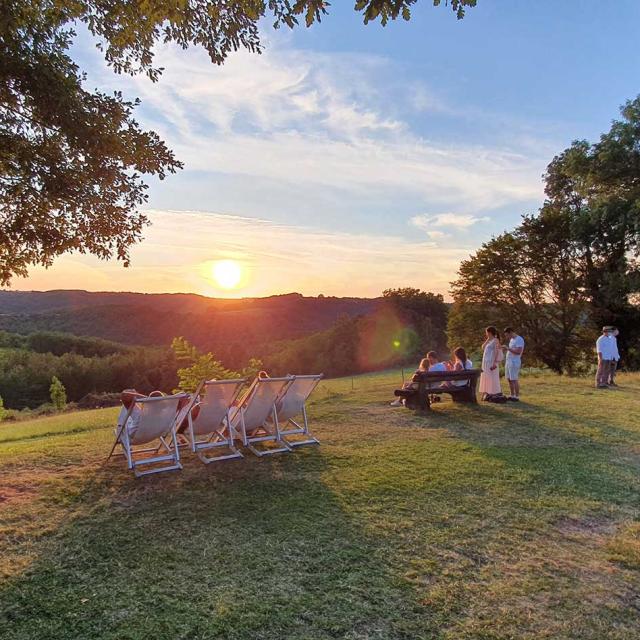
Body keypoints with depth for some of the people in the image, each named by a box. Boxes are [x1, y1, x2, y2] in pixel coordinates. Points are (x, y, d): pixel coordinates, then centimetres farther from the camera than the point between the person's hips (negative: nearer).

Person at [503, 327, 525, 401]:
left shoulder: (519, 339, -11)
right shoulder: (512, 340, 18)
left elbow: (518, 352, -21)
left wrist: (508, 348, -20)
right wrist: (506, 349, 10)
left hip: (514, 363, -9)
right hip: (508, 362, 9)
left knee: (514, 380, -6)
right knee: (509, 379, 10)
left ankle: (517, 396, 0)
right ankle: (512, 395, 17)